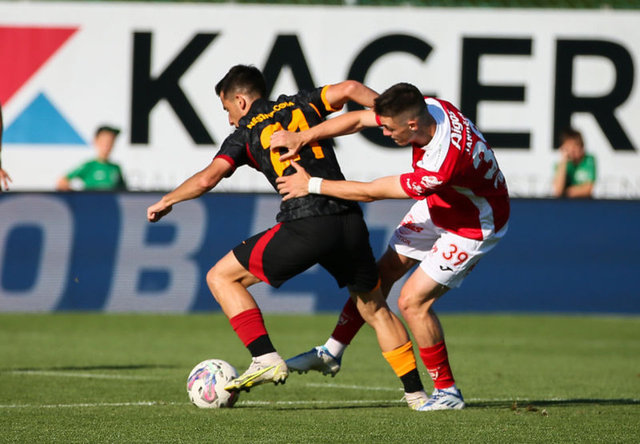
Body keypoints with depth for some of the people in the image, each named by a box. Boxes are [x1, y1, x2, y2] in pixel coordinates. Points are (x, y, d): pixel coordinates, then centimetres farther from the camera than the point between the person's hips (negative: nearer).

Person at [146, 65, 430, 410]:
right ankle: (415, 392, 20)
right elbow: (349, 90, 4)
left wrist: (166, 201, 14)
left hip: (305, 227, -4)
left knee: (221, 277, 11)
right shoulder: (301, 106, 21)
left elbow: (208, 178, -1)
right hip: (350, 221, 5)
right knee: (374, 307, 23)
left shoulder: (244, 134, 11)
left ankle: (266, 358, -3)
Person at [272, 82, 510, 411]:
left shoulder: (442, 166, -42)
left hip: (472, 226, -8)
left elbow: (371, 192, -31)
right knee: (382, 272, 10)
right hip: (437, 206, 8)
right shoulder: (426, 108, -20)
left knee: (413, 301, -12)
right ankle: (331, 353, 24)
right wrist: (301, 137, -17)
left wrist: (312, 185, -21)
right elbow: (358, 119, -7)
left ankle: (447, 391, 4)